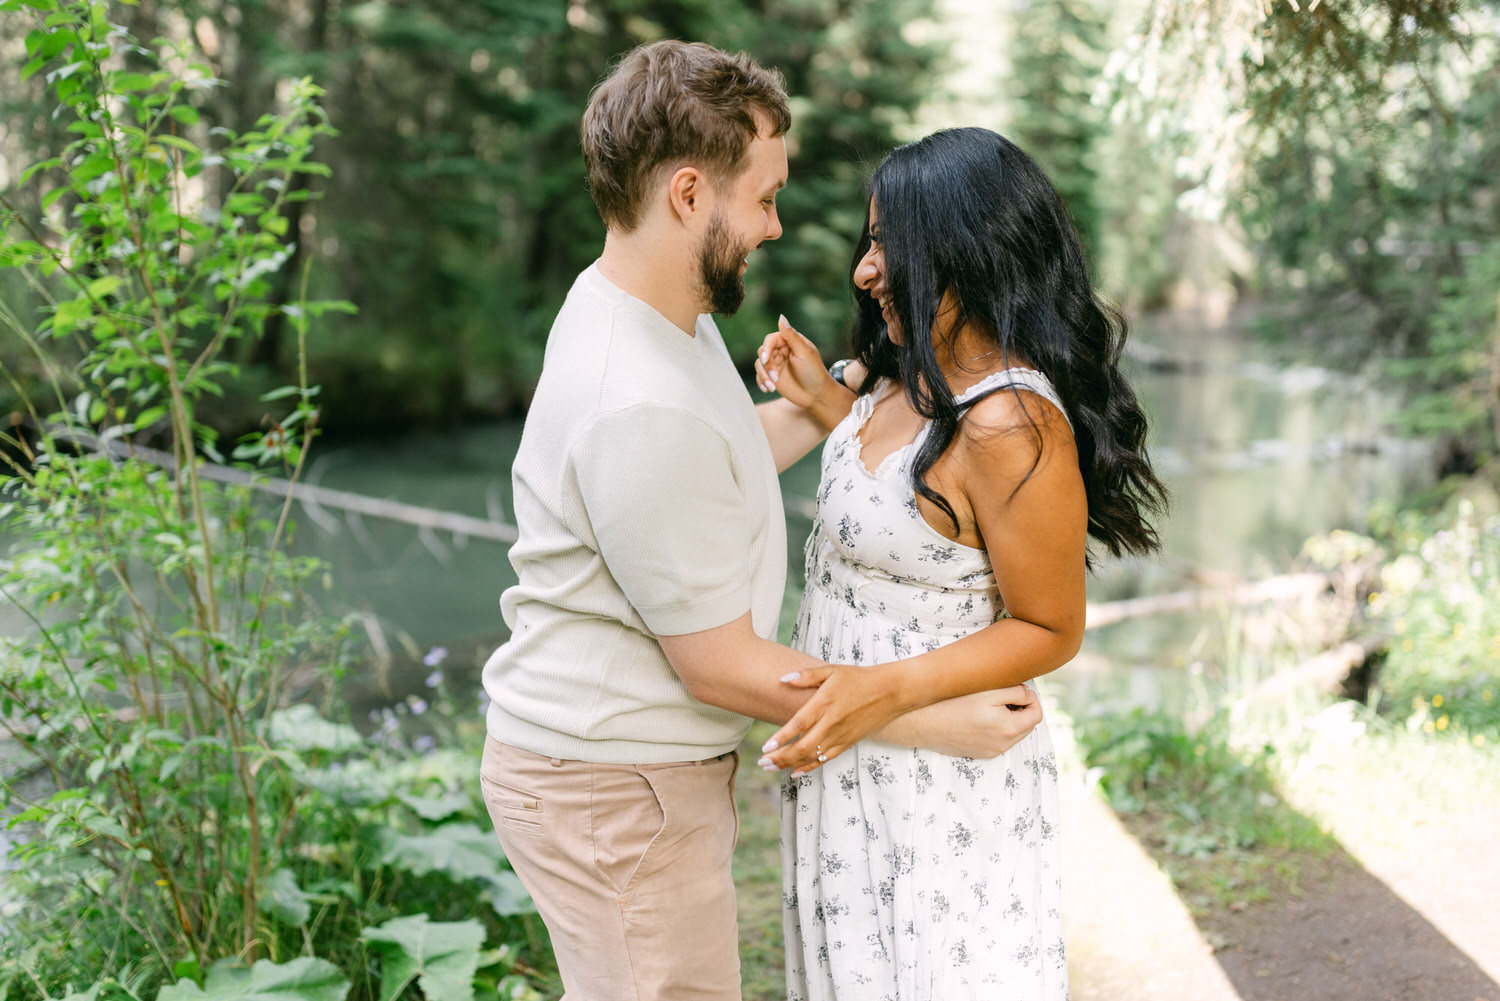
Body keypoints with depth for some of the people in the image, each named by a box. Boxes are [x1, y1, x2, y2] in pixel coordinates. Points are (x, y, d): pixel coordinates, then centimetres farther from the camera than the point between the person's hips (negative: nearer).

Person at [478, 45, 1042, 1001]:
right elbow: (722, 666, -23)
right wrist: (937, 723, -16)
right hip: (617, 790, -10)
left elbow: (724, 452, 23)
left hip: (620, 760, 10)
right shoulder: (641, 409, -30)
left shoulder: (655, 309, 1)